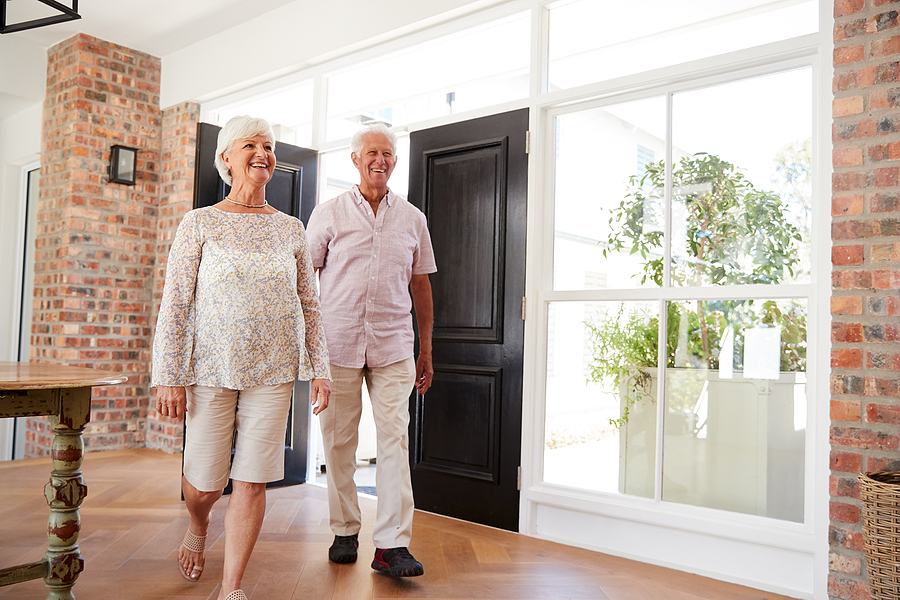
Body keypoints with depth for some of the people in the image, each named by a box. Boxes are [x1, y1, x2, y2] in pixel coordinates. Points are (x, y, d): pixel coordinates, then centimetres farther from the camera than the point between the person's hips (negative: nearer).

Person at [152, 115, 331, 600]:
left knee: (252, 482, 1)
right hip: (212, 370, -1)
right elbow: (174, 304, -3)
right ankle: (197, 527, 43)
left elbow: (309, 304, 9)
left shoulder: (290, 228, 8)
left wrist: (319, 369, 3)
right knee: (203, 483, 6)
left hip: (272, 372, 2)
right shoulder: (200, 224, 1)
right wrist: (168, 376, -8)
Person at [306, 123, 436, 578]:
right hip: (338, 342, -1)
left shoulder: (412, 219, 10)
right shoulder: (329, 214, 5)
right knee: (339, 441, 5)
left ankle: (392, 544, 0)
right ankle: (344, 531, 21)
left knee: (394, 439, -5)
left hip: (393, 345, 1)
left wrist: (426, 349, 12)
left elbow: (420, 285, 14)